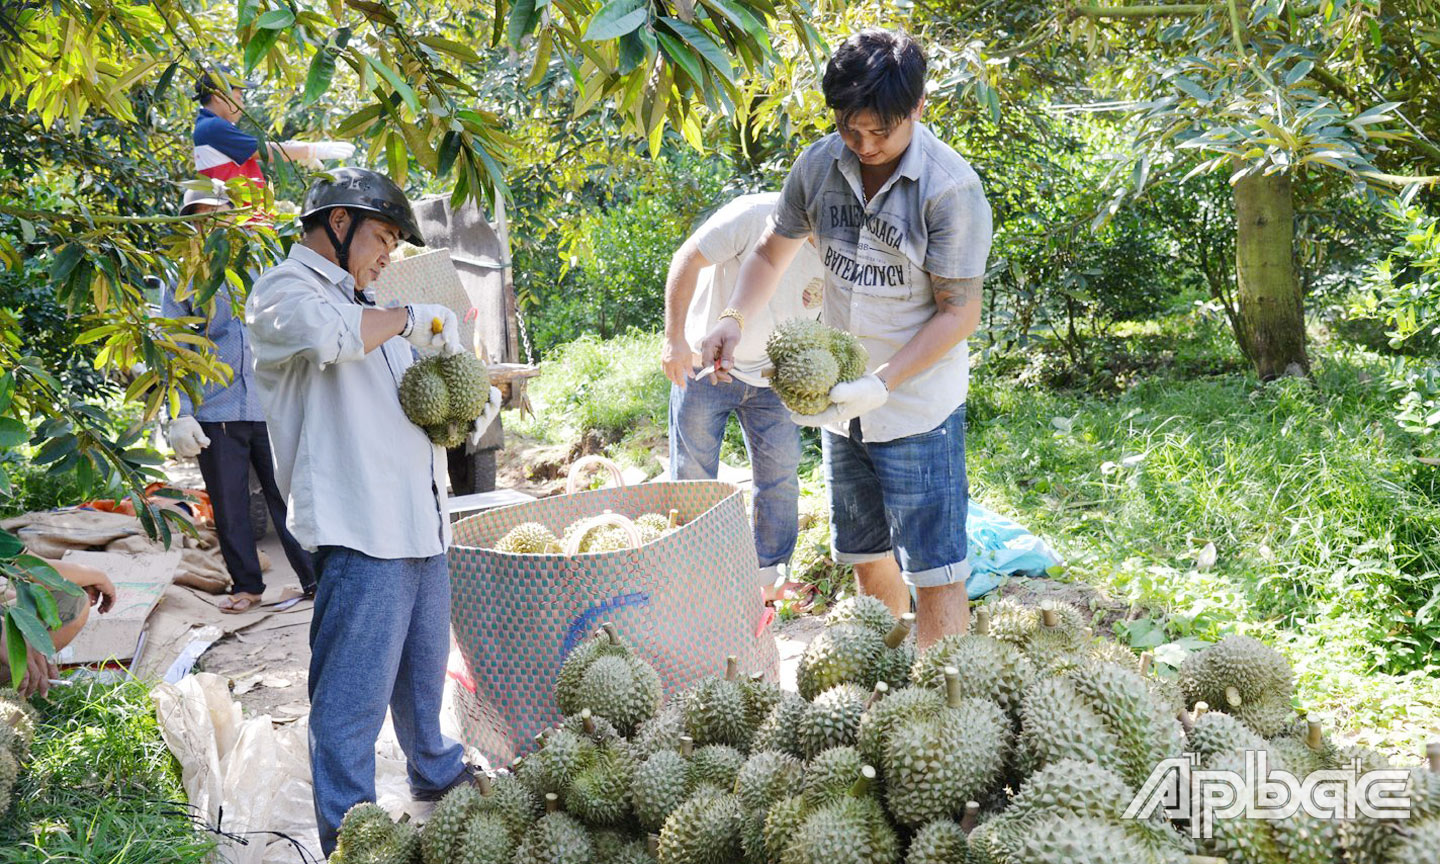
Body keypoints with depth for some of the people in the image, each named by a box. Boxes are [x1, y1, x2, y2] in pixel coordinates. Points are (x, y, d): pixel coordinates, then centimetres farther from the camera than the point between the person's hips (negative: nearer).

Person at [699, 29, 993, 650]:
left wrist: (881, 383, -26)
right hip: (841, 401, 6)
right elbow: (772, 251, 11)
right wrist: (733, 319, -7)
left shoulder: (951, 187, -18)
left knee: (933, 573, -4)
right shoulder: (819, 165, -3)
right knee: (867, 559, 18)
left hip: (916, 407, -6)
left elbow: (960, 311, -16)